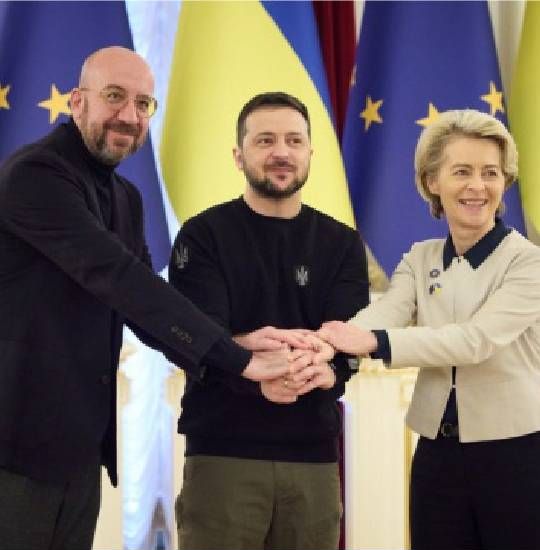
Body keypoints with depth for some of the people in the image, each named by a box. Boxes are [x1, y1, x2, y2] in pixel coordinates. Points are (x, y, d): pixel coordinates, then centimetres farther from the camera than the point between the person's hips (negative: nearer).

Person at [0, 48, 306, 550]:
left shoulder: (125, 198, 15)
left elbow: (142, 302, 10)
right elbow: (119, 278, -23)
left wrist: (230, 349, -10)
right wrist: (237, 358, -24)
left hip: (82, 439, 9)